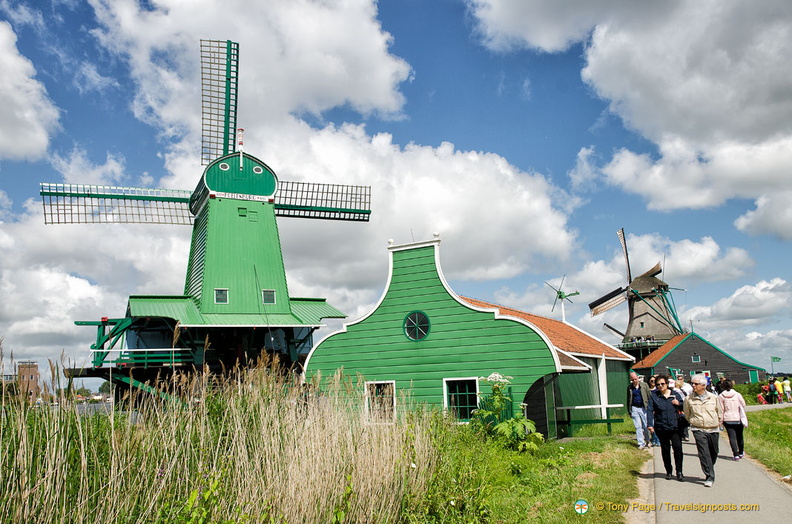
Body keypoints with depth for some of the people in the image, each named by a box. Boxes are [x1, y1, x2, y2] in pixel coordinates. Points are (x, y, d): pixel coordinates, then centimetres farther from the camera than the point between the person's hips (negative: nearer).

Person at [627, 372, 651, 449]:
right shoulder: (629, 387, 5)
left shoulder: (644, 385, 0)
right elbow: (628, 399, 12)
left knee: (646, 426, 4)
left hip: (644, 408, -1)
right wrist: (629, 411, 10)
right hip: (634, 408, 1)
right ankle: (641, 443, 8)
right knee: (638, 427, 2)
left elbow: (649, 396, 2)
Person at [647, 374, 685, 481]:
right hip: (661, 427, 0)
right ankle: (669, 471, 22)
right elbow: (650, 411, -2)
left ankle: (679, 472, 2)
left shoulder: (675, 394, 6)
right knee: (665, 450, 9)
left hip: (675, 427, 0)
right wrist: (650, 425, -12)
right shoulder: (653, 396, 1)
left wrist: (679, 403, -7)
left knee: (678, 447, -10)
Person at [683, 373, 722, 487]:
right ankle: (709, 477, -7)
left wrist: (718, 423, 16)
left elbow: (719, 412, 15)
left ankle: (709, 472, 35)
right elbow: (687, 415, 11)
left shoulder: (713, 397, 1)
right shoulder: (689, 399, -3)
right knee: (704, 453, -11)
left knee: (714, 453, 13)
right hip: (699, 430, -2)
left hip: (713, 429, 2)